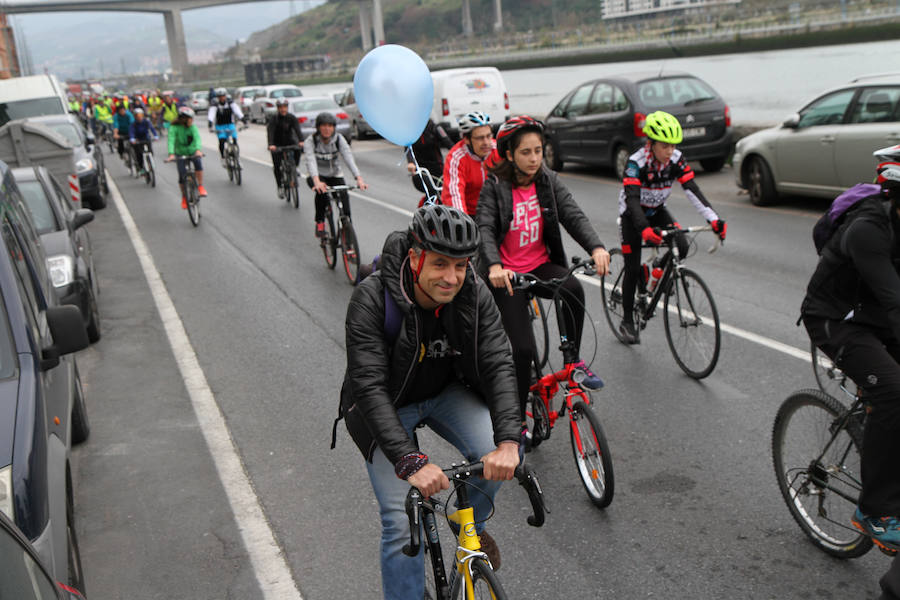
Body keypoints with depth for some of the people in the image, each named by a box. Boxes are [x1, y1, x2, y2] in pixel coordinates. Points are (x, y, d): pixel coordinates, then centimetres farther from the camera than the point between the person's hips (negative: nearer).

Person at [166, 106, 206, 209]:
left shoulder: (192, 127, -13)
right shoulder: (174, 128, -18)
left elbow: (197, 138, -28)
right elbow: (171, 140, -31)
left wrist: (198, 149, -48)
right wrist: (171, 154, -47)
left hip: (193, 152, 1)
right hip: (180, 153, -1)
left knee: (198, 162, -32)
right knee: (182, 176, -9)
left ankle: (200, 186, -20)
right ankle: (184, 197, 15)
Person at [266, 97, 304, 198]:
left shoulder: (291, 118, -8)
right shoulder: (274, 119, -15)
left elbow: (297, 129, -23)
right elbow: (270, 132, -28)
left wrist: (301, 141, -42)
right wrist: (271, 145, -46)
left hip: (289, 141, 2)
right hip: (277, 144, -2)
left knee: (298, 148, -31)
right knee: (277, 165, -10)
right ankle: (279, 187, 5)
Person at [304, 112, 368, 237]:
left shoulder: (339, 139, -10)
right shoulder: (310, 141, -16)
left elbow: (348, 157, -23)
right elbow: (311, 161, -31)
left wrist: (359, 178, -39)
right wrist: (317, 181, -50)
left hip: (335, 175, 2)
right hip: (317, 176, -2)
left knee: (344, 195, -22)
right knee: (322, 192, -34)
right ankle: (320, 222, -14)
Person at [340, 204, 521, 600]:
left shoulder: (473, 294, -20)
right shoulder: (372, 299, -31)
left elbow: (498, 365, -24)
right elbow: (369, 387, -36)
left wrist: (508, 440, -40)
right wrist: (410, 461, -47)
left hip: (447, 392, 3)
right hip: (387, 404, -3)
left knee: (497, 457, -22)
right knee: (402, 524, -12)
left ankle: (471, 522, 10)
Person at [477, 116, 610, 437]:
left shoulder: (549, 181, 1)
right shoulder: (495, 186, -9)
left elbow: (573, 215, -10)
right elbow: (485, 229, -21)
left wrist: (596, 247, -29)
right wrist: (494, 266, -40)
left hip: (541, 265, 3)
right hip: (507, 274, -3)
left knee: (574, 288, -31)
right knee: (522, 348, -10)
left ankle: (572, 359, -9)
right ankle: (517, 420, 8)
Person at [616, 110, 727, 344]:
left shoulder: (677, 159, -16)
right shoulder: (636, 163, -29)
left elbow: (692, 190, -19)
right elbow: (632, 199, -39)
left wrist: (713, 219, -32)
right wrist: (645, 230, -55)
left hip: (657, 211, 4)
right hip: (632, 215, -4)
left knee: (681, 246, -21)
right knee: (633, 269, -4)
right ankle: (627, 321, 12)